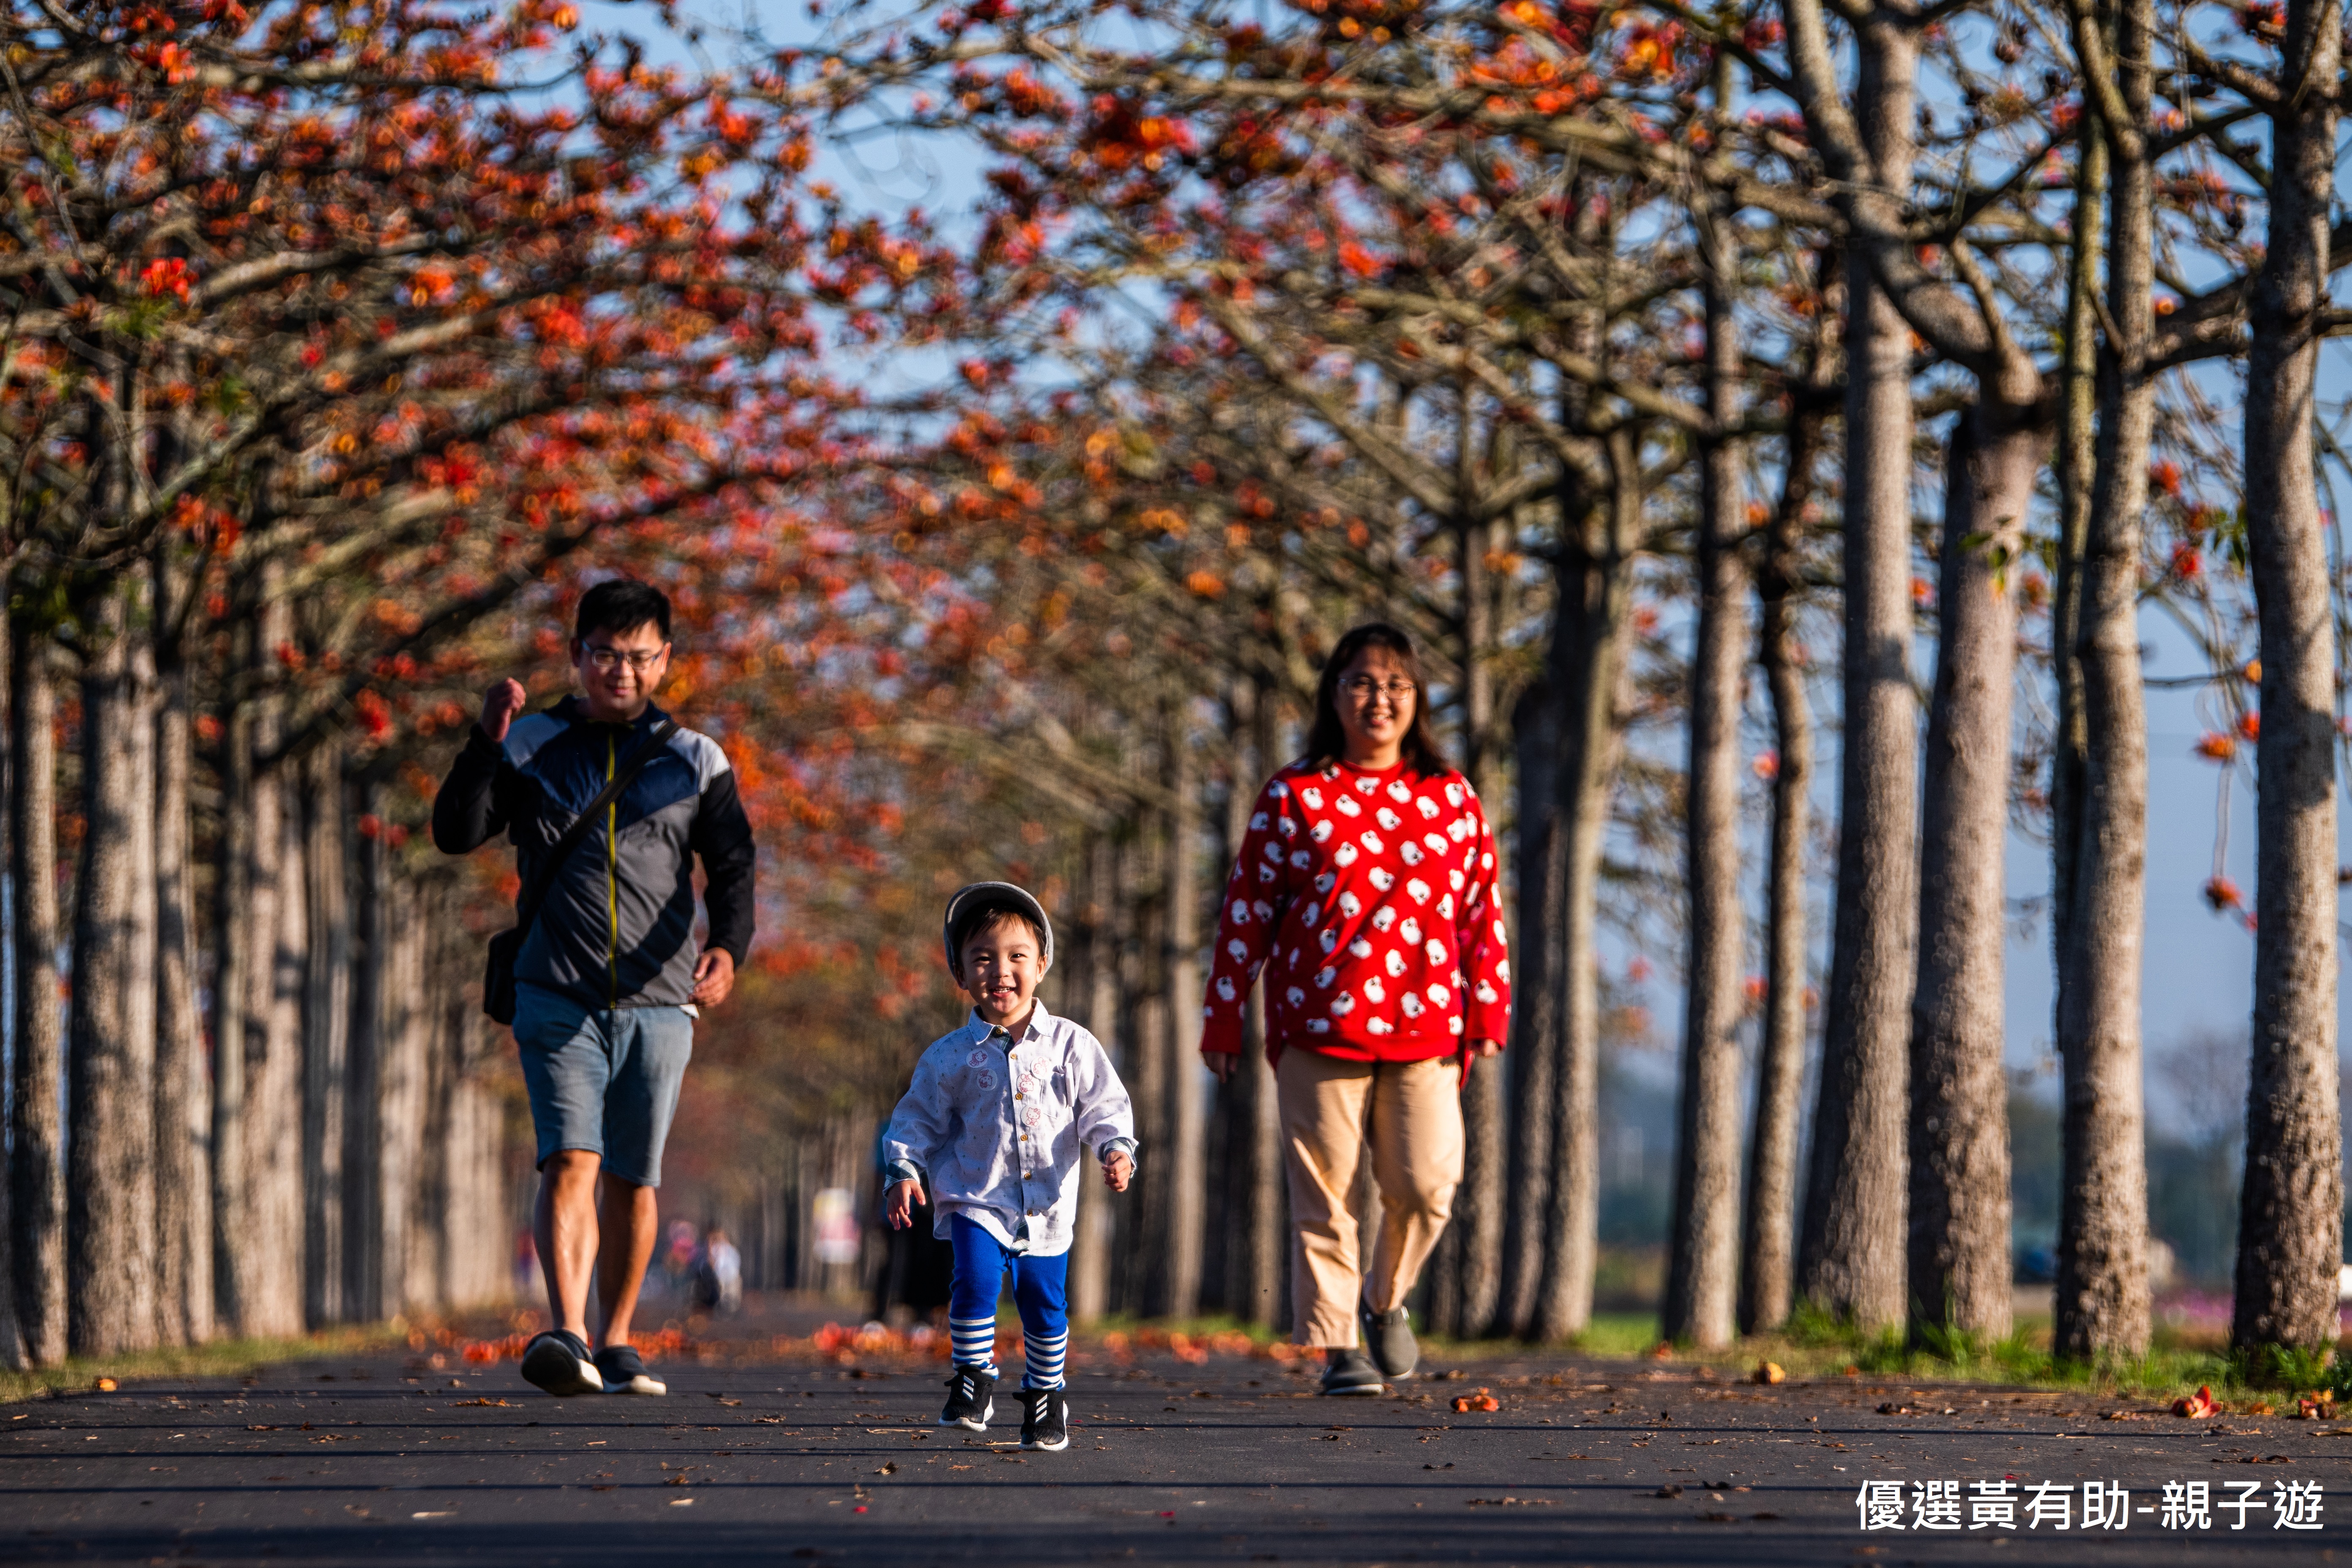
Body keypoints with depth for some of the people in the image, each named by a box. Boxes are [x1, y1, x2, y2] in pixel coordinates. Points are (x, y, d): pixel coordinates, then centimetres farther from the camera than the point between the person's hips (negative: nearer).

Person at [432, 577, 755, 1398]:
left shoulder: (695, 761, 9)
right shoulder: (531, 746, 7)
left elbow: (733, 867, 3)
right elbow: (456, 833, -1)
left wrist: (728, 947, -17)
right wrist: (486, 740, -15)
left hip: (658, 1002, 2)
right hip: (557, 997, -2)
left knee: (632, 1179, 8)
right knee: (570, 1161, -17)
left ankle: (618, 1344, 22)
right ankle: (566, 1335, -29)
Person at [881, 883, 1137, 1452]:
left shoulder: (1071, 1046, 2)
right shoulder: (950, 1057, 0)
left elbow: (1103, 1106, 5)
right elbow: (919, 1119, 6)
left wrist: (1116, 1149, -12)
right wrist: (905, 1171, -7)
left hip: (1048, 1207, 2)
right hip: (975, 1199, -2)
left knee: (1045, 1305, 6)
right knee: (975, 1281, -22)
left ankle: (1045, 1393, 27)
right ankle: (974, 1381, -4)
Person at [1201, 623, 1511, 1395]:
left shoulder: (1452, 800, 11)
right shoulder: (1294, 796, 5)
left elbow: (1482, 914, 13)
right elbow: (1247, 909, 6)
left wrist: (1488, 1014, 8)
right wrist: (1224, 1017, 4)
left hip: (1425, 1028, 1)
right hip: (1317, 1025, -1)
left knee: (1425, 1184, -8)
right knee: (1323, 1193, -1)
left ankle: (1386, 1300, 19)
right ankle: (1336, 1345, 8)